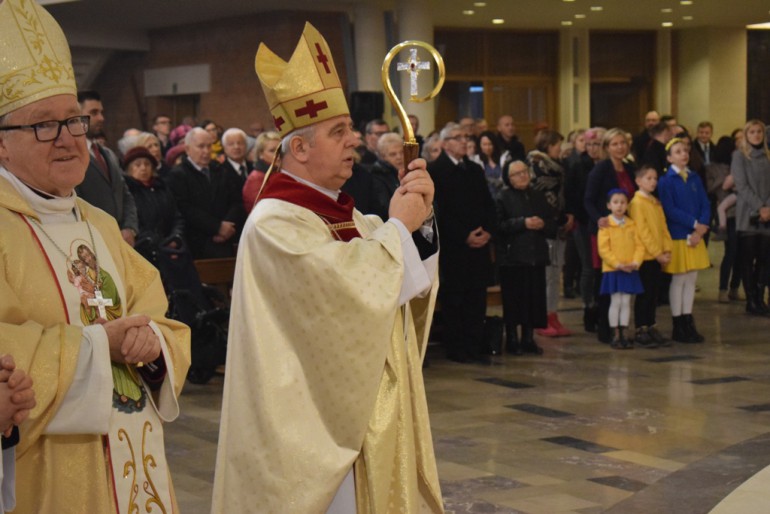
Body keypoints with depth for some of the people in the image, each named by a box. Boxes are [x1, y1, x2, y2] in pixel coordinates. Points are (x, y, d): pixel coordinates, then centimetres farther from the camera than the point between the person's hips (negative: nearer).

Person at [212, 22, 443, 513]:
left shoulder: (340, 211, 12)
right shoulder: (275, 222, -16)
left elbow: (412, 281, 8)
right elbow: (349, 286, -28)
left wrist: (420, 219, -9)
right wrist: (397, 226, -15)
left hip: (369, 407, 9)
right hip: (322, 416, -9)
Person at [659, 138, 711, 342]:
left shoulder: (695, 178, 9)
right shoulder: (666, 181, -6)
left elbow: (705, 205, 5)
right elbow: (670, 210, -14)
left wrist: (701, 228, -11)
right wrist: (695, 223, -17)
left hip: (696, 236, 5)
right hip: (677, 237, -5)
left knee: (692, 279, 8)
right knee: (678, 280, 0)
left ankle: (688, 323, 15)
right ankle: (678, 327, 8)